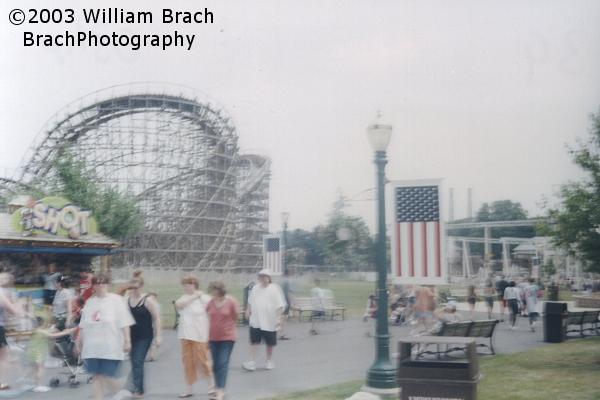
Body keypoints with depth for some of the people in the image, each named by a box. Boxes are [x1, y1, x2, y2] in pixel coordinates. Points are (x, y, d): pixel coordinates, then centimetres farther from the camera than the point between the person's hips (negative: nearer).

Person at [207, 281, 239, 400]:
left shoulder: (231, 301, -11)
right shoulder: (211, 302, -2)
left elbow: (235, 317, -1)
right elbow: (207, 316, 11)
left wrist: (226, 327, 8)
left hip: (227, 337, -4)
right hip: (213, 337, 4)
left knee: (223, 363, -11)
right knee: (215, 365, 9)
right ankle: (220, 389, 20)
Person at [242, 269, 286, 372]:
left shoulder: (274, 289, -6)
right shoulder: (255, 288, 8)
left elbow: (280, 305, -9)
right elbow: (250, 301, 23)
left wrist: (279, 317, -16)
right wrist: (248, 310, 15)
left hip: (270, 322, -3)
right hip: (255, 321, 3)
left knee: (270, 342, 9)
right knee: (254, 341, -4)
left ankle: (269, 361, 26)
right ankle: (252, 362, -3)